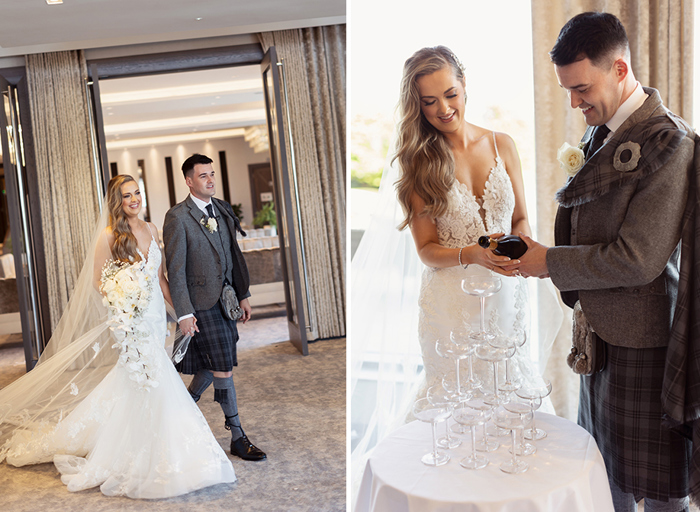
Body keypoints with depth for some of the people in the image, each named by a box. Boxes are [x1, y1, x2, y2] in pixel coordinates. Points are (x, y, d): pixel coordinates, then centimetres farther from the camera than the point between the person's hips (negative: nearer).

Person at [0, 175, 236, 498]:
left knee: (143, 382, 13)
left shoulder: (150, 229, 9)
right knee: (144, 381, -8)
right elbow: (97, 281, -5)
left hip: (155, 316, 6)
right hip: (131, 320, -6)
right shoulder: (109, 236, -8)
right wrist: (119, 300, -23)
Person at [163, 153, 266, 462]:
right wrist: (184, 313, -16)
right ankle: (237, 437, 8)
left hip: (225, 300, 7)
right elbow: (175, 269, -13)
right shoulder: (177, 217, -11)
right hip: (202, 303, -7)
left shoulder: (222, 210, 10)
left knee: (212, 364, 17)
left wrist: (243, 294, 13)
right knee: (223, 369, -3)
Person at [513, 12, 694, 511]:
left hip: (643, 338, -8)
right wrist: (579, 294, 4)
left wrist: (549, 262, -13)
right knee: (607, 471, 21)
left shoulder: (668, 142, -18)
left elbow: (638, 259, -22)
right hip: (600, 329, 8)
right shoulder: (600, 130, 8)